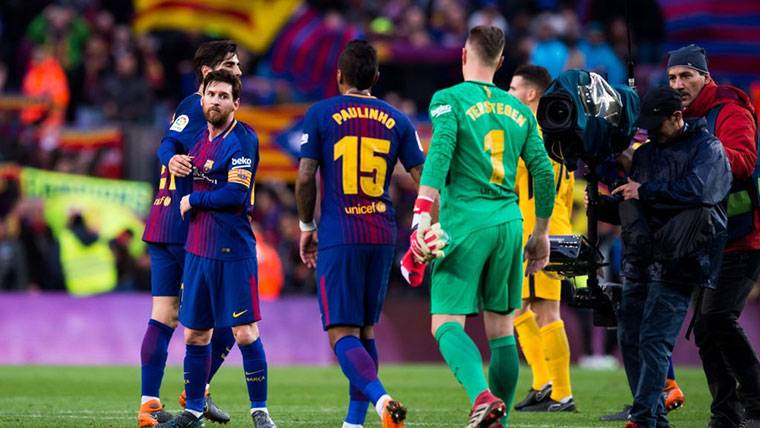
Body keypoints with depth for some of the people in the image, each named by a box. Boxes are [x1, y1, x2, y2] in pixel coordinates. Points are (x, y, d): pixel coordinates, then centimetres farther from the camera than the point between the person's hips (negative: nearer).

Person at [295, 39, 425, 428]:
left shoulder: (320, 114, -1)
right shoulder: (396, 120, 8)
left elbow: (305, 178, -4)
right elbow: (423, 179, 5)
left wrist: (307, 227, 10)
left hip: (338, 237, -4)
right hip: (382, 235, 4)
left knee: (342, 334, -7)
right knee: (365, 330, 16)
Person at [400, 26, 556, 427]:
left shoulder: (449, 99, 0)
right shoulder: (518, 109, 15)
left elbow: (439, 154, -15)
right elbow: (544, 173, 14)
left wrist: (423, 215, -21)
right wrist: (541, 234, 24)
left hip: (465, 223, -4)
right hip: (509, 223, 5)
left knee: (446, 323, -7)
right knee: (501, 328, 11)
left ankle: (482, 395, -31)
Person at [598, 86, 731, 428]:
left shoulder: (707, 149, -2)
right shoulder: (645, 153, 21)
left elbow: (695, 190, -20)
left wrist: (645, 192, -14)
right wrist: (602, 205, 6)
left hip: (676, 262, -8)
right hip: (640, 259, 8)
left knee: (655, 339, -13)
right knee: (629, 336, 5)